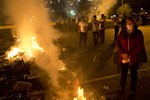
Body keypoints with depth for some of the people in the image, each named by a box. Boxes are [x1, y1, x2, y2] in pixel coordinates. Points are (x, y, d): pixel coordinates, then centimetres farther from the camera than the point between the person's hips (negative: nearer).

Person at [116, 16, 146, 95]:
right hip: (123, 58, 2)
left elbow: (140, 46, -15)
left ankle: (132, 89, 36)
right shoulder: (122, 32, -2)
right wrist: (123, 53, -19)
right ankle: (122, 86, 44)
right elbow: (118, 44, -3)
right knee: (123, 73, 20)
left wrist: (129, 54, -21)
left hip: (134, 58, -2)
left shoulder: (138, 33, -10)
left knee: (133, 74, 16)